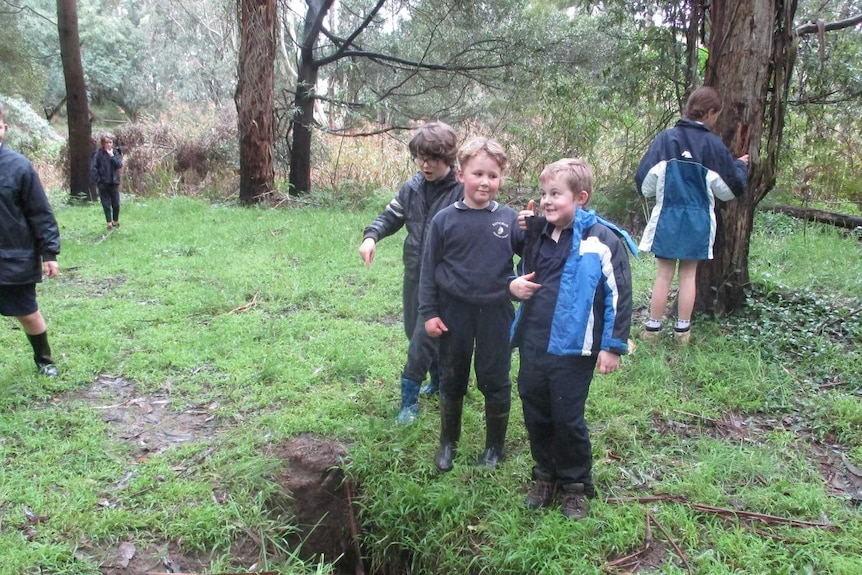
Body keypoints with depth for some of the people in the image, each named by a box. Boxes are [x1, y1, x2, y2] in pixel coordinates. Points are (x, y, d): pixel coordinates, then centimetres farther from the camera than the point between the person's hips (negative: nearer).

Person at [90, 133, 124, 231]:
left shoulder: (116, 152, 3)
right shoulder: (99, 153, -5)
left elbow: (119, 165, -9)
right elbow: (93, 168, -5)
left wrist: (112, 155, -16)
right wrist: (98, 180, -10)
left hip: (114, 182, 2)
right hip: (103, 183, -2)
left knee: (116, 204, 5)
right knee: (106, 204, 4)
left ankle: (115, 221, 24)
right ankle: (109, 223, 12)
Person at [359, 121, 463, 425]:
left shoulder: (462, 191, -15)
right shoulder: (412, 188, 3)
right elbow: (391, 216, 12)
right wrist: (371, 236, -7)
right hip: (414, 273, 6)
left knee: (424, 335, -6)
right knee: (414, 330, 17)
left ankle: (409, 396, 9)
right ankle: (439, 377, 40)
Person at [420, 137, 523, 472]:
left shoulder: (509, 219, -3)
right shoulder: (445, 220, -6)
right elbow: (429, 268, -1)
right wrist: (428, 312, -4)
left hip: (495, 312, 0)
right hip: (454, 312, 0)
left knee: (494, 381, 11)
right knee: (452, 379, 15)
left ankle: (494, 446, 30)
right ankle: (448, 442, 35)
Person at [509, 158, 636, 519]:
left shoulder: (602, 240, -12)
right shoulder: (537, 234, 8)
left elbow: (619, 294, -11)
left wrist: (613, 346, -10)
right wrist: (513, 284, 0)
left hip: (572, 350, -6)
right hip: (532, 344, 6)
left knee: (568, 419, 5)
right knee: (535, 414, 16)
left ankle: (576, 485, 27)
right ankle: (544, 475, 36)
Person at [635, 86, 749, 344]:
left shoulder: (666, 138, -8)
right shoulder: (714, 145, -9)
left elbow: (645, 182, -11)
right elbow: (731, 188, -1)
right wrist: (741, 166, 18)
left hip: (667, 217, 0)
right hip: (698, 220, 0)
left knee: (664, 274, 8)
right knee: (688, 275, 10)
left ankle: (653, 328, 12)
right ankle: (682, 330, 16)